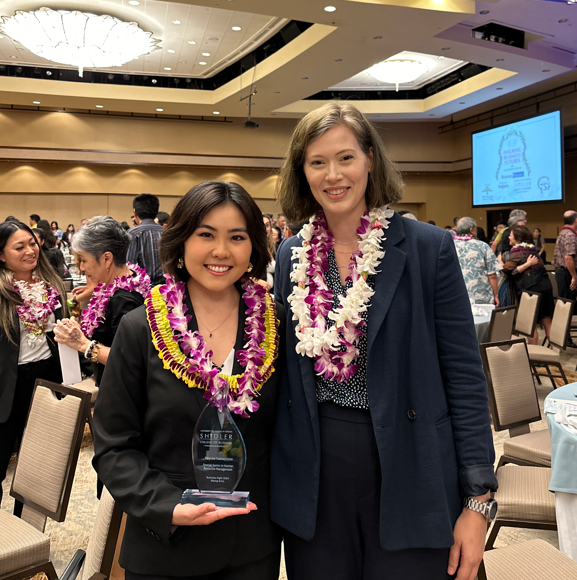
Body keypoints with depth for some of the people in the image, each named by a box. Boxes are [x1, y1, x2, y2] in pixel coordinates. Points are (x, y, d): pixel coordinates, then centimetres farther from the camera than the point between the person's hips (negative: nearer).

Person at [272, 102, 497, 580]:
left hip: (406, 475, -2)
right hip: (313, 478, 3)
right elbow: (286, 370, 9)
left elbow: (464, 375, -7)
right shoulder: (291, 256, 3)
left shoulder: (429, 247, -7)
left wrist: (478, 500, -9)